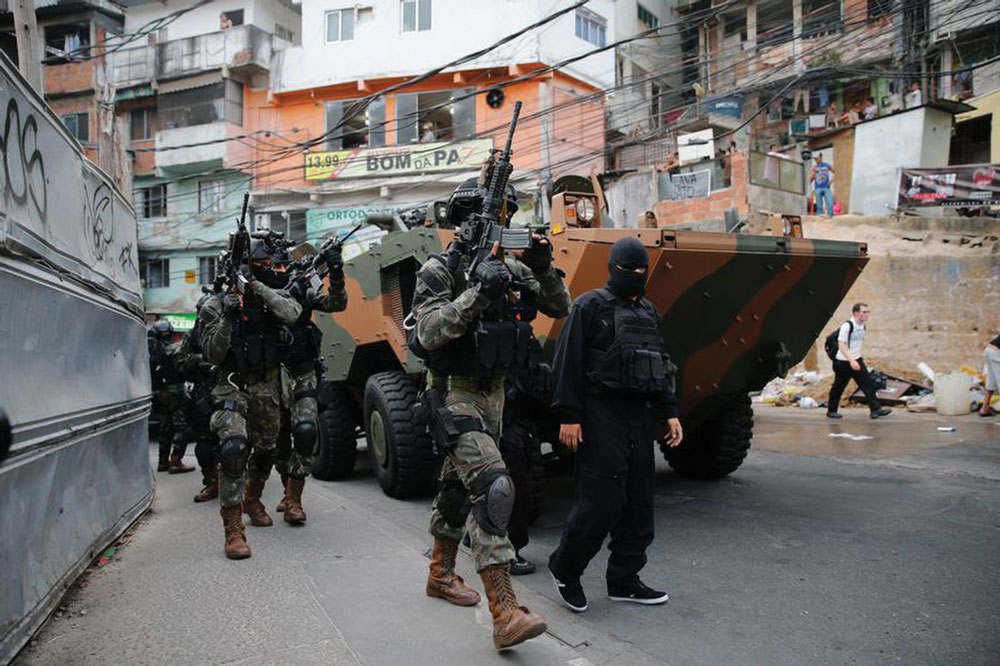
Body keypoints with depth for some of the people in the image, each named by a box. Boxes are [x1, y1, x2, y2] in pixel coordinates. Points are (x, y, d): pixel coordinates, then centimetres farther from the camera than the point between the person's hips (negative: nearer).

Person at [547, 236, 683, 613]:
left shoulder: (649, 314, 17)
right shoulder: (590, 307, -4)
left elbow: (659, 368, 23)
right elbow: (568, 364, -10)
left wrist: (669, 412, 15)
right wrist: (568, 416, -17)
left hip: (639, 417, 8)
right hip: (600, 416, -7)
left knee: (638, 503, 9)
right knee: (601, 501, -11)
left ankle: (624, 580, 20)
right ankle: (564, 568, 11)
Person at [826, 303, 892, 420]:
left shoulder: (863, 326, 6)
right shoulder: (847, 326, -19)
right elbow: (841, 345, -23)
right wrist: (851, 360, -31)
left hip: (857, 361, 7)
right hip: (843, 362, -7)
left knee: (868, 384, -2)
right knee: (838, 387, 4)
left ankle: (876, 409, -2)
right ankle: (831, 411, 18)